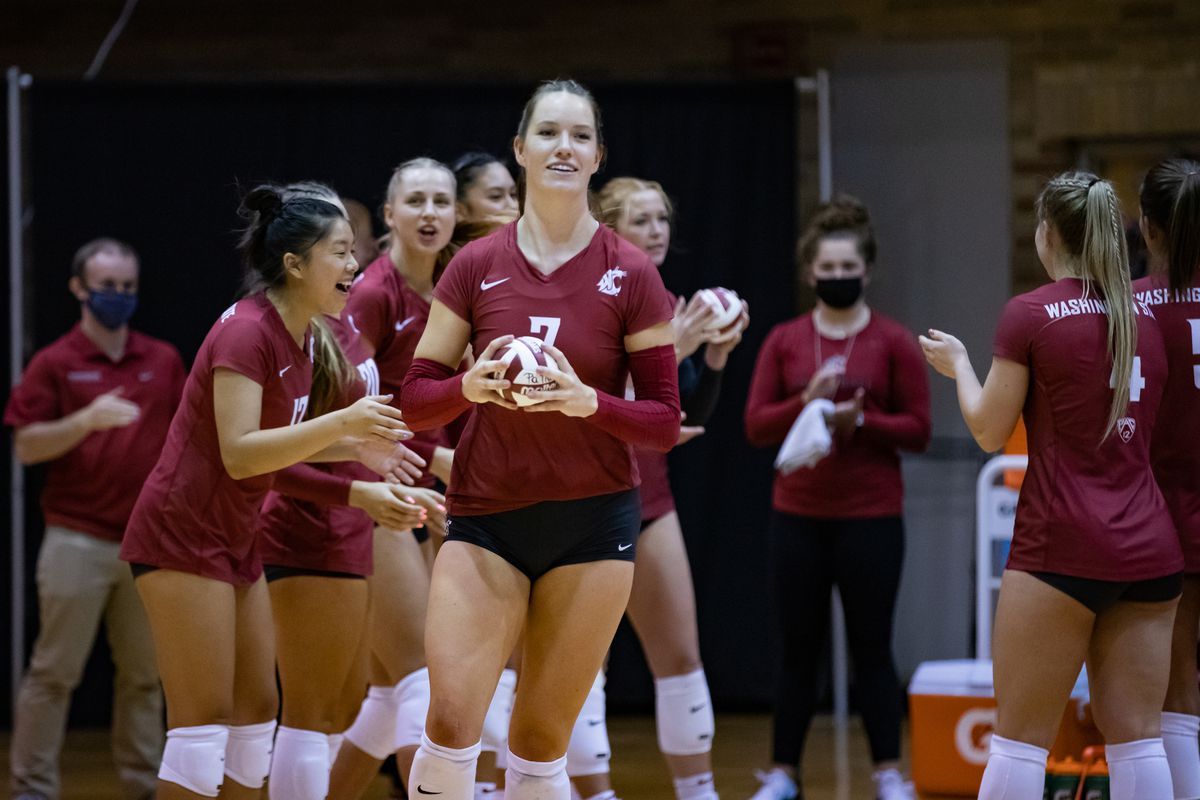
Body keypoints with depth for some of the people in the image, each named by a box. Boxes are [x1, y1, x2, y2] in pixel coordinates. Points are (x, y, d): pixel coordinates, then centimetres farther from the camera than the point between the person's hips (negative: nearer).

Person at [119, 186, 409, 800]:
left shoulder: (299, 340, 8)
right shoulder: (246, 331, -19)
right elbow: (238, 453, -27)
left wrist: (358, 445, 7)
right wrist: (340, 423, -32)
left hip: (235, 541, 10)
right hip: (184, 536, -10)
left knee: (256, 710, 10)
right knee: (204, 718, -9)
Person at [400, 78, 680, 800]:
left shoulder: (632, 275, -2)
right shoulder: (475, 267, 2)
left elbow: (665, 422, 0)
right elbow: (414, 400, 4)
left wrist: (589, 402, -19)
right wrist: (469, 385, -17)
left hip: (593, 520, -1)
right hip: (485, 516, 1)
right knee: (451, 720, -15)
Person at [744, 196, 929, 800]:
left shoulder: (894, 343, -1)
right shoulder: (783, 341, 4)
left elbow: (917, 430, -3)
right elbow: (756, 426, 0)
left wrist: (859, 419, -18)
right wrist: (806, 402, -17)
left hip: (872, 517, -2)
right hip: (798, 517, 2)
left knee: (871, 647, 1)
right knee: (797, 647, 7)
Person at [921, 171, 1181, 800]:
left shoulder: (1030, 314, -6)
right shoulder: (1145, 315, 11)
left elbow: (990, 431, -1)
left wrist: (958, 365, 16)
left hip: (1062, 548, -5)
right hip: (1150, 546, 5)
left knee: (1020, 739, 0)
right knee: (1137, 739, 3)